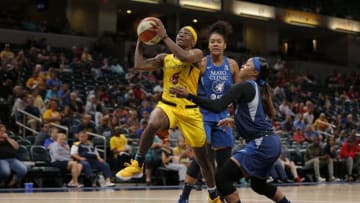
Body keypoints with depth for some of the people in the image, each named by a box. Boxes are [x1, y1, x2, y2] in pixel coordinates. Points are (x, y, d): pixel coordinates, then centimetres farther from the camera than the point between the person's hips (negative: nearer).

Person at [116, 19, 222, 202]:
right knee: (152, 124, -36)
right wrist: (141, 41, 1)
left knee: (203, 156, 7)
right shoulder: (165, 58, 9)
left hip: (190, 110, -1)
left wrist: (164, 36, -26)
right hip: (167, 105, 2)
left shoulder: (196, 54, -2)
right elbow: (139, 65, 1)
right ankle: (137, 165, -18)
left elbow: (184, 57, -26)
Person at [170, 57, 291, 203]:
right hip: (272, 143, 10)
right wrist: (235, 121, 30)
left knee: (221, 178, -11)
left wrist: (189, 96, -21)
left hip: (261, 144, -10)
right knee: (258, 184, 29)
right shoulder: (258, 89, 18)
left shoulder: (244, 86, -8)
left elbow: (218, 106, -22)